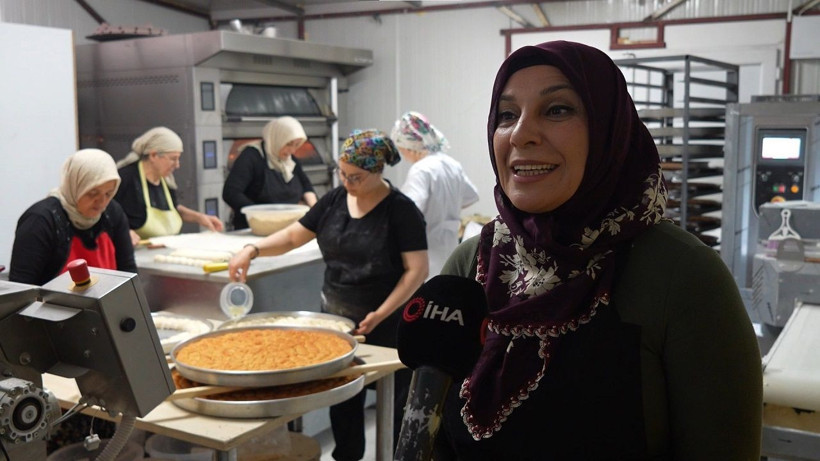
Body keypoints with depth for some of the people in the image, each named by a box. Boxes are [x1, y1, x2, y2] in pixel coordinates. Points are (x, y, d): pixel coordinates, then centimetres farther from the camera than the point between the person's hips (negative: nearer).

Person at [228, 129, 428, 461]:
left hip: (387, 324, -5)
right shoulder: (334, 200, 3)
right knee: (342, 398, 15)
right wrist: (253, 250, -9)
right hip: (336, 319, 5)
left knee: (395, 401, 8)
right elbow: (294, 235, 7)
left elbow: (417, 269, -15)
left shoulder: (401, 209, -13)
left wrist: (381, 313, -22)